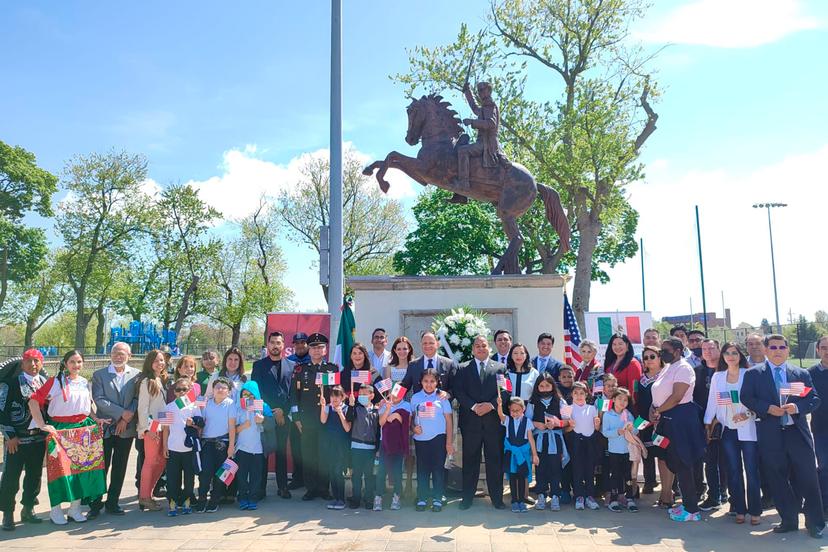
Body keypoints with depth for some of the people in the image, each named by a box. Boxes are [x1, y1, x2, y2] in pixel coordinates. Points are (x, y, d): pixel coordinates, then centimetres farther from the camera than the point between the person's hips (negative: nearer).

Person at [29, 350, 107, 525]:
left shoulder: (85, 383, 11)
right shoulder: (56, 381, -6)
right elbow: (34, 401, -11)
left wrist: (96, 419, 7)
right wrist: (42, 425, -15)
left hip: (83, 429, 5)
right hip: (60, 430, -5)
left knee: (81, 466, 4)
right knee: (60, 467, -4)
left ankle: (75, 508, 15)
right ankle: (55, 510, 10)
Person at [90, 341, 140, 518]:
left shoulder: (136, 375, 4)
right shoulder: (99, 375, 1)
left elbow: (137, 399, 1)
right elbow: (98, 399, -9)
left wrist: (127, 418, -11)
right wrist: (122, 412, -15)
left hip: (126, 429, 2)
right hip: (104, 428, -2)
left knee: (119, 469, 9)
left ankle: (112, 503, 20)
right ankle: (95, 505, 14)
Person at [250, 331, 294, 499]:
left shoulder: (291, 365, 9)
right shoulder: (259, 365, 7)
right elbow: (255, 389, 1)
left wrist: (284, 410, -5)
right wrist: (268, 411, -7)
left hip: (284, 415, 1)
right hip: (264, 415, -1)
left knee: (282, 451, 6)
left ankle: (282, 487, 13)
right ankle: (261, 487, 8)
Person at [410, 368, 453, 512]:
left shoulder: (442, 398, -1)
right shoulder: (415, 398, 4)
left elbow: (449, 420, 0)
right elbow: (411, 417, 11)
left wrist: (449, 442, -3)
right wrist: (413, 427, -9)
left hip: (438, 438, -1)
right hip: (420, 439, 2)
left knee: (438, 469, 3)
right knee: (422, 469, 6)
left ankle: (437, 499, 13)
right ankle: (422, 499, 16)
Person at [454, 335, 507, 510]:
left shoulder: (500, 368, 9)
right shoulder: (463, 368, 9)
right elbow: (458, 391, 0)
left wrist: (491, 405, -13)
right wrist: (473, 406, -13)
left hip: (493, 420, 0)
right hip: (470, 420, 0)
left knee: (495, 460, 4)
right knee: (470, 460, 5)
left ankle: (497, 498, 14)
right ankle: (467, 497, 14)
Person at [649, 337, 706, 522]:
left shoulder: (683, 368, -12)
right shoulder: (667, 369, 17)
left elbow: (676, 397, -20)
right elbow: (658, 395, 16)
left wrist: (657, 411, -12)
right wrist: (653, 410, 0)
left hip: (681, 419, -9)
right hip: (667, 420, 9)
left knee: (684, 464, -5)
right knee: (675, 463, 14)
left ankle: (692, 509, 3)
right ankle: (686, 502, 25)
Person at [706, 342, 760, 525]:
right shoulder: (717, 377, 8)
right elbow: (712, 402, 11)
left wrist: (748, 414, -19)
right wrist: (708, 425, 10)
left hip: (747, 429, -3)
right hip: (727, 430, 3)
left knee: (751, 471, -1)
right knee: (733, 472, 7)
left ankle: (755, 511, 11)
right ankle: (739, 510, 16)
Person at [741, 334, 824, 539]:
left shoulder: (801, 374, 9)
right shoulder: (753, 374, 3)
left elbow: (814, 399, 6)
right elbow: (746, 398, -2)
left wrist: (797, 406, -13)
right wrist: (768, 408, -14)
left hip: (798, 433, 1)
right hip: (770, 435, 0)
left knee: (808, 479, 3)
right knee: (778, 481, 7)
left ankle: (815, 523, 18)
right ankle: (789, 520, 21)